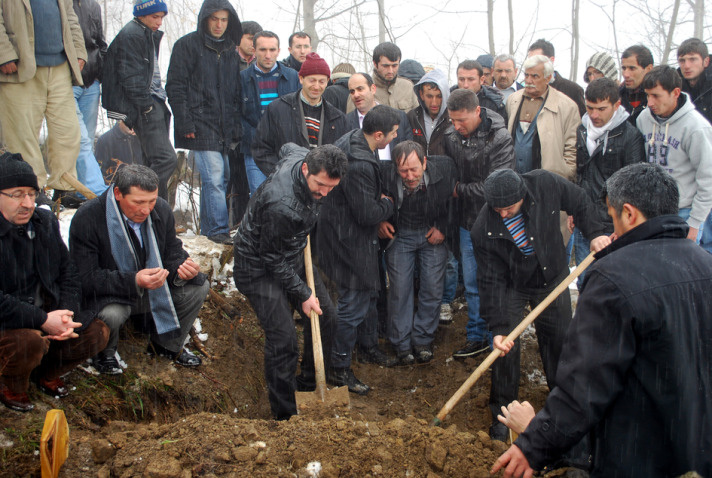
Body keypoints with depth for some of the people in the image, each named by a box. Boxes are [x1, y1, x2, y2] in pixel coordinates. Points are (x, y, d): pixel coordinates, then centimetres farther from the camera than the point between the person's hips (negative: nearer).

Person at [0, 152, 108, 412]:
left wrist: (66, 315, -9)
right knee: (30, 341, -35)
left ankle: (46, 373, 17)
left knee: (97, 332, -11)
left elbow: (68, 272, 8)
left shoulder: (45, 222, 4)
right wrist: (42, 320, -27)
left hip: (48, 312, 6)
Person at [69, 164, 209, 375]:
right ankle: (104, 354, 1)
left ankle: (168, 345, 12)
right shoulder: (87, 218, -23)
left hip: (153, 289, 5)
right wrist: (134, 281, -40)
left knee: (199, 286, -12)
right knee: (111, 314, -38)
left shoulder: (161, 210, -8)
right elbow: (86, 279, -25)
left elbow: (172, 253, 4)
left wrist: (182, 268, -23)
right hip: (108, 295, -5)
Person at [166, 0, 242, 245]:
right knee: (214, 179, -12)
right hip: (201, 126, -5)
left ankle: (208, 229, 18)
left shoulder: (231, 50, 17)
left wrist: (236, 126, 11)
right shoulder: (187, 45, 0)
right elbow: (175, 87, -4)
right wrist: (185, 123, -12)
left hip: (224, 128, 6)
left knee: (221, 178, 7)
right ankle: (219, 230, -6)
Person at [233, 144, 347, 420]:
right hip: (259, 266, -9)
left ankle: (311, 385, 29)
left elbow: (287, 147, 13)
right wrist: (302, 294, -17)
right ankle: (286, 414, 4)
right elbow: (272, 258, -24)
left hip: (293, 255, 9)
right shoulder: (281, 204, -37)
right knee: (283, 338, -13)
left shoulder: (305, 156, -13)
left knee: (326, 316, 9)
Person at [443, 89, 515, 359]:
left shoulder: (500, 139, -17)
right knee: (472, 284, 14)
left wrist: (460, 190, -11)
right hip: (467, 223, 5)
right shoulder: (451, 136, -1)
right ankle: (477, 337, 28)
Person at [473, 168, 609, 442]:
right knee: (506, 347, -6)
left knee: (560, 340, 11)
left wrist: (594, 232, -16)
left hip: (552, 279, 2)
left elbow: (579, 202, -4)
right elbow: (491, 281, -23)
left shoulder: (545, 184, -26)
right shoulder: (483, 231, -29)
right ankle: (502, 414, 13)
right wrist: (498, 327, -26)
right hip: (512, 287, -2)